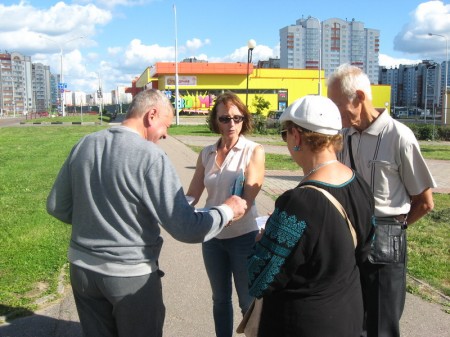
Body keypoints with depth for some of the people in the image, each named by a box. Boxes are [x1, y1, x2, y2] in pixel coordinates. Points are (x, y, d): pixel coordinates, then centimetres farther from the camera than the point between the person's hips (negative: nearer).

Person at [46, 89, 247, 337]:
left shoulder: (83, 145, -2)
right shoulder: (150, 156, -20)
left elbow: (56, 207, 8)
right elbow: (187, 229, -22)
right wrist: (227, 211, -6)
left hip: (82, 268, 6)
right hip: (130, 274, -5)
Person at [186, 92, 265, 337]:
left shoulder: (254, 151, -10)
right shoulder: (206, 154, 3)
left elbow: (247, 199, -18)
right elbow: (192, 195, 4)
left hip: (243, 236, -4)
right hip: (212, 237, 4)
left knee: (248, 302, 10)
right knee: (220, 299, 19)